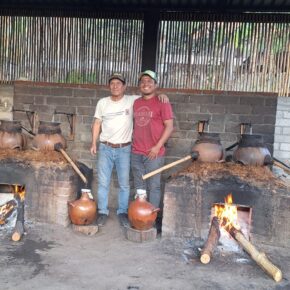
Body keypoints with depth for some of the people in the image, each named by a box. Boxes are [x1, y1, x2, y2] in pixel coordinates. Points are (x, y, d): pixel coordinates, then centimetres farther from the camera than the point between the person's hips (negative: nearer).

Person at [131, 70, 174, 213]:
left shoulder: (162, 102, -6)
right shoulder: (136, 103, 12)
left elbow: (169, 126, -10)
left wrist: (158, 146, -15)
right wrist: (132, 141, 12)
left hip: (153, 153, -5)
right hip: (136, 153, 6)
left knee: (153, 186, 3)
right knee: (139, 187, 14)